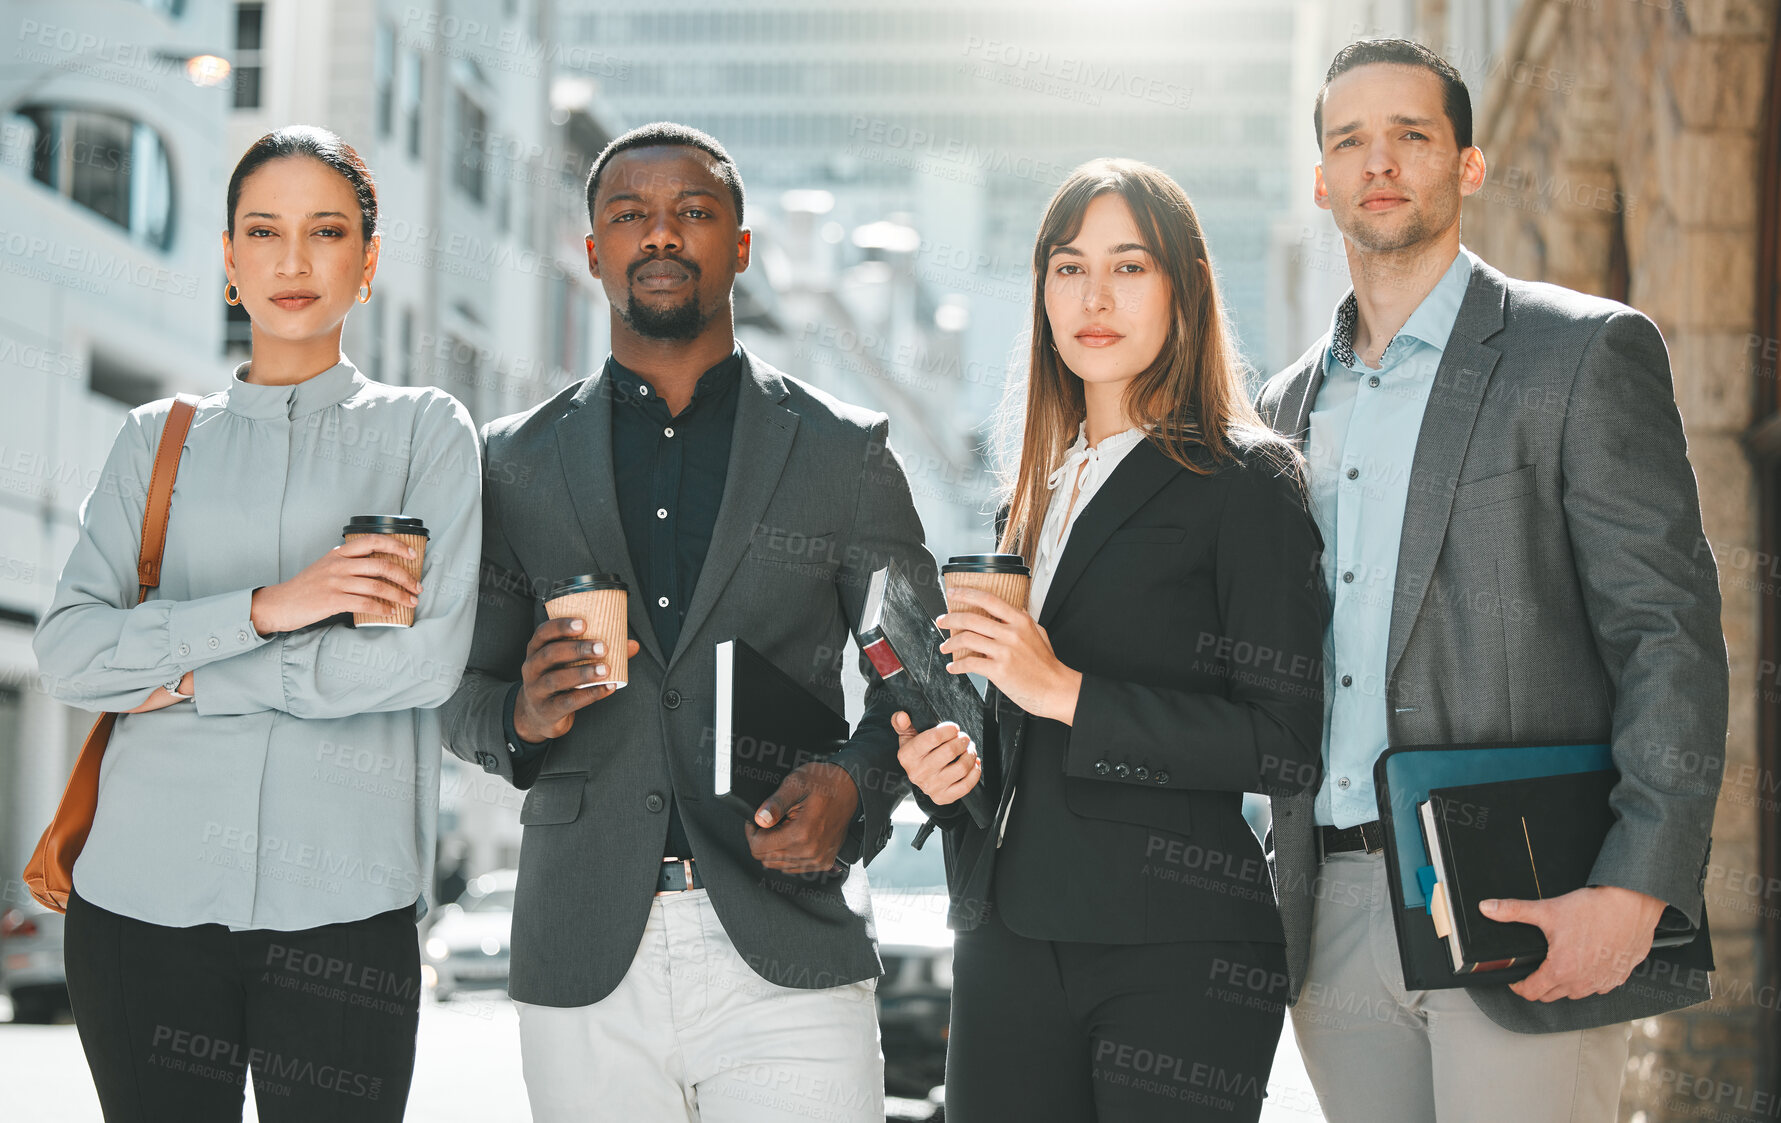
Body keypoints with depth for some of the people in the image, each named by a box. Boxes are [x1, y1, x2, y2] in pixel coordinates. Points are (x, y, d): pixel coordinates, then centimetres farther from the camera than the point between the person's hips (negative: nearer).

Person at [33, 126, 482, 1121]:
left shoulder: (426, 431, 8)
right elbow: (68, 652, 2)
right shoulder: (159, 439, 14)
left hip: (344, 903, -2)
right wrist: (264, 608, -11)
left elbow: (430, 657, -6)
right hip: (146, 891, 2)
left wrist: (188, 679, -5)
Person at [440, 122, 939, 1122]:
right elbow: (463, 697, 13)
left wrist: (853, 787, -12)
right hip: (584, 971, 2)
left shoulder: (846, 452, 7)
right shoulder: (517, 463, 10)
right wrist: (525, 714, -10)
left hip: (786, 964, -1)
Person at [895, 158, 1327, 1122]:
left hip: (1173, 956, -6)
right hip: (1009, 940, 6)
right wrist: (947, 765, 3)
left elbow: (1286, 746, -12)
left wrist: (1070, 694, -16)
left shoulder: (1245, 481, -4)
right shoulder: (1035, 498, 16)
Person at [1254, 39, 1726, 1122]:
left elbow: (1671, 632, -8)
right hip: (1336, 914, 5)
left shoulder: (1585, 351, -2)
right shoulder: (1292, 401, 17)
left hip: (1519, 922, -5)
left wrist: (1634, 892, -18)